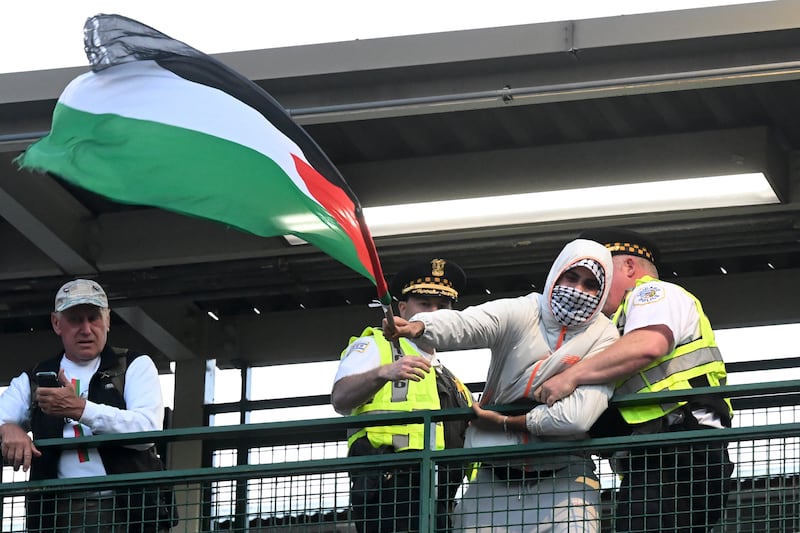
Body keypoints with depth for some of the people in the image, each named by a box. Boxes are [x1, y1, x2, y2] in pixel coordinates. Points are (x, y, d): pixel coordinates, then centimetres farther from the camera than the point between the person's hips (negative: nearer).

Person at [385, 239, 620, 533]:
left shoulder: (603, 336, -4)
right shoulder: (521, 313, -3)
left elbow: (579, 415, -18)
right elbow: (465, 324, -25)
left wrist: (504, 422, -14)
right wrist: (418, 327, -45)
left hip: (562, 478, -1)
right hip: (495, 474, 1)